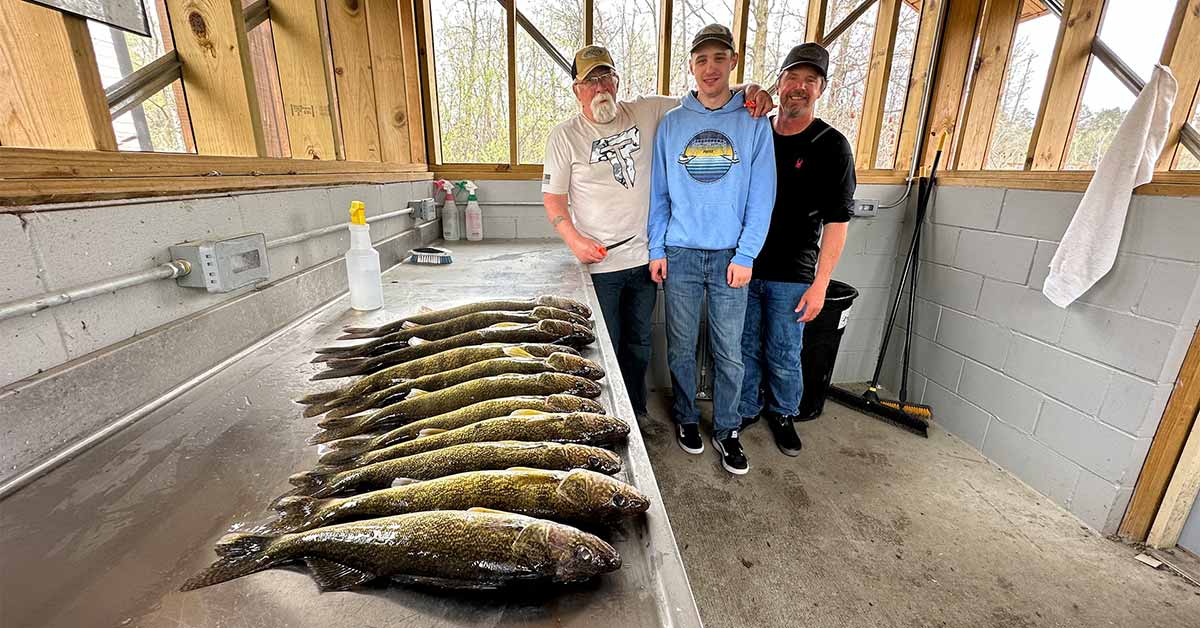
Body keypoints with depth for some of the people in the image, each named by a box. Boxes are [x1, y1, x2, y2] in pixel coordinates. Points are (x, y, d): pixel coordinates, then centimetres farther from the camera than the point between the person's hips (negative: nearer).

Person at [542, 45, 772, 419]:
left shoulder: (647, 112, 3)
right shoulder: (564, 137, -2)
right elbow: (553, 196, -2)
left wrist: (747, 91, -11)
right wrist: (574, 240, -17)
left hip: (644, 258, 3)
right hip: (598, 263, -3)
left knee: (638, 344, 18)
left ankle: (636, 414, 40)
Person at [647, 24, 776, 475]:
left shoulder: (753, 123, 3)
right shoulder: (671, 124, 6)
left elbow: (761, 196, 0)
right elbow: (658, 192, 6)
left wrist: (745, 255, -8)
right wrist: (656, 250, 0)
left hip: (730, 256, 0)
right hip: (680, 255, 1)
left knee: (730, 352, 6)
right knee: (681, 348, 9)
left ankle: (727, 430, 23)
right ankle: (686, 418, 29)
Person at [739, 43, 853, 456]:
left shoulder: (831, 146, -4)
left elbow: (836, 222, -7)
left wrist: (820, 285, -12)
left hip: (791, 276, -3)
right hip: (744, 267, 3)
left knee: (783, 357, 7)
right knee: (746, 348, 12)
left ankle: (782, 414, 31)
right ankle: (747, 409, 32)